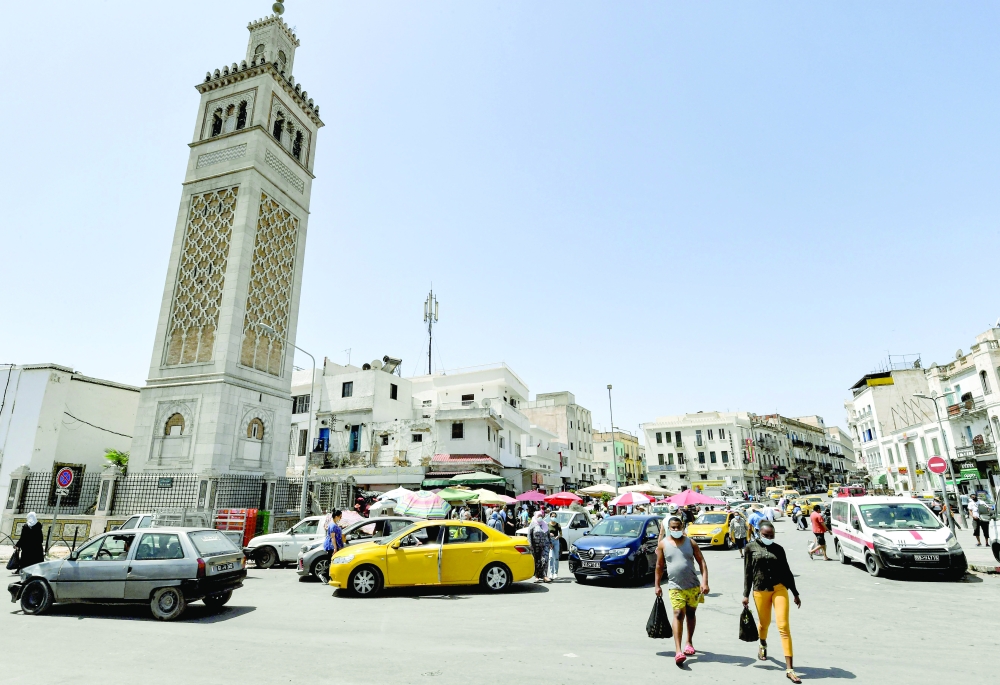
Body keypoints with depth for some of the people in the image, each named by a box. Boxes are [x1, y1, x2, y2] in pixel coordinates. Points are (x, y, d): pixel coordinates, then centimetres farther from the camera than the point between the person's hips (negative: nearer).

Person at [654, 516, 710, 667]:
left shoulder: (690, 543, 0)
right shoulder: (663, 544, -1)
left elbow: (702, 562, -1)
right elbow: (659, 566, 6)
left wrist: (704, 582, -12)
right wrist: (657, 585, 6)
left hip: (693, 586, 2)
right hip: (675, 587, -2)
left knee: (690, 614, 15)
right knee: (678, 615, -14)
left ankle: (689, 643, 37)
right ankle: (678, 651, -16)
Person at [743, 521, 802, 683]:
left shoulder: (778, 549, 4)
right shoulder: (751, 547, -1)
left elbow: (787, 571, 11)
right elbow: (747, 572, 1)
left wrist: (795, 593, 11)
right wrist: (746, 594, 0)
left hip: (779, 588, 0)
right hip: (760, 591, 0)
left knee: (783, 626, -7)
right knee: (764, 623, 17)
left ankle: (789, 669, -5)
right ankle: (763, 646, 49)